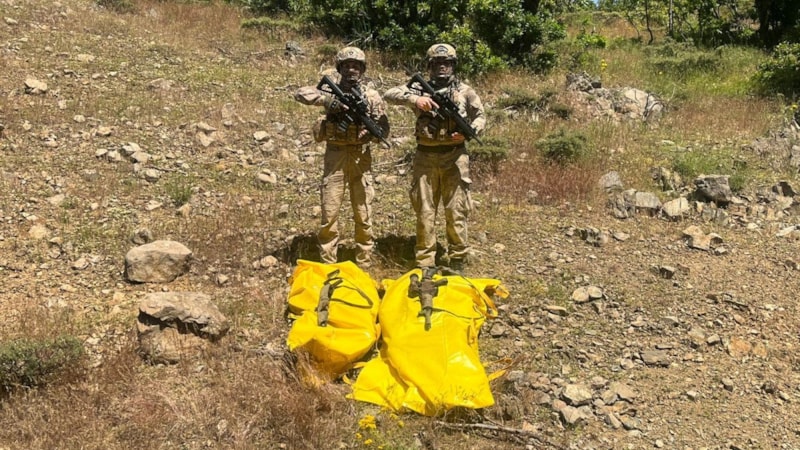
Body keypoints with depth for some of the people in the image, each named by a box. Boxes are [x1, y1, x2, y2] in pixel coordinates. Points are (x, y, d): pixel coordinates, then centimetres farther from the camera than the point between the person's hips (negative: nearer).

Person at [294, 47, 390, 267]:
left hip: (361, 156, 1)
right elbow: (300, 93, -10)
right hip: (335, 155, 0)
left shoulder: (371, 96, 3)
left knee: (363, 213, 4)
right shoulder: (331, 90, 2)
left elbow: (384, 129, 2)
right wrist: (327, 99, -22)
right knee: (329, 213, 2)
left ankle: (363, 264, 15)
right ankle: (327, 264, 13)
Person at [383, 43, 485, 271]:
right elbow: (389, 94, -1)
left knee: (456, 212, 0)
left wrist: (469, 131, -8)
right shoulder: (420, 88, 6)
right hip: (426, 157, 1)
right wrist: (414, 98, -17)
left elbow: (480, 116, 13)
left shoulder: (464, 91, 7)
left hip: (455, 156, -1)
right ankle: (425, 263, 13)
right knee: (424, 212, 5)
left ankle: (457, 262, 10)